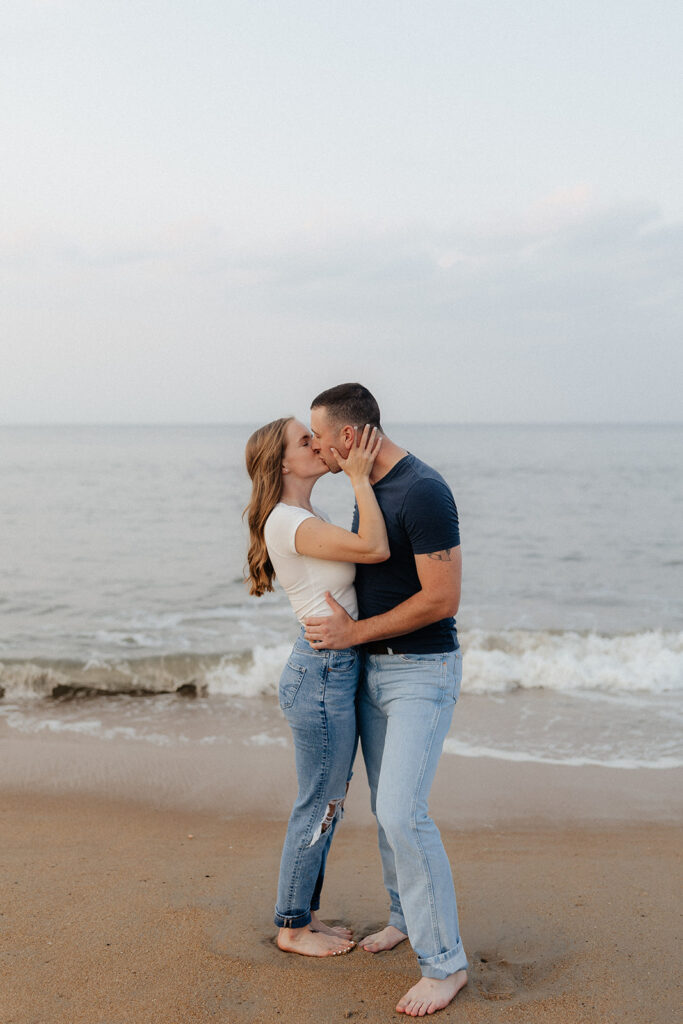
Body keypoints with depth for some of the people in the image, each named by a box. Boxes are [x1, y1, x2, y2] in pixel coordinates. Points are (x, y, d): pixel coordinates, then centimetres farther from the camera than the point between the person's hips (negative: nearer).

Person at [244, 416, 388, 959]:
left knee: (327, 803, 19)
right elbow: (376, 549, -27)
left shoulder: (305, 520, 12)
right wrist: (359, 476, -21)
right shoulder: (289, 522, -19)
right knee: (319, 806, 4)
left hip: (337, 670, 10)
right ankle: (292, 927, 21)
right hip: (322, 673, -10)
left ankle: (305, 912, 33)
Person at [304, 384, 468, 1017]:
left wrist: (356, 631, -17)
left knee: (402, 812, -14)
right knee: (386, 806, 16)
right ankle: (405, 917, 34)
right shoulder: (371, 489, 8)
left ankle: (445, 963, -2)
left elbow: (442, 598, -24)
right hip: (372, 670, 9)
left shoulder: (424, 493, -21)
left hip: (423, 672, -9)